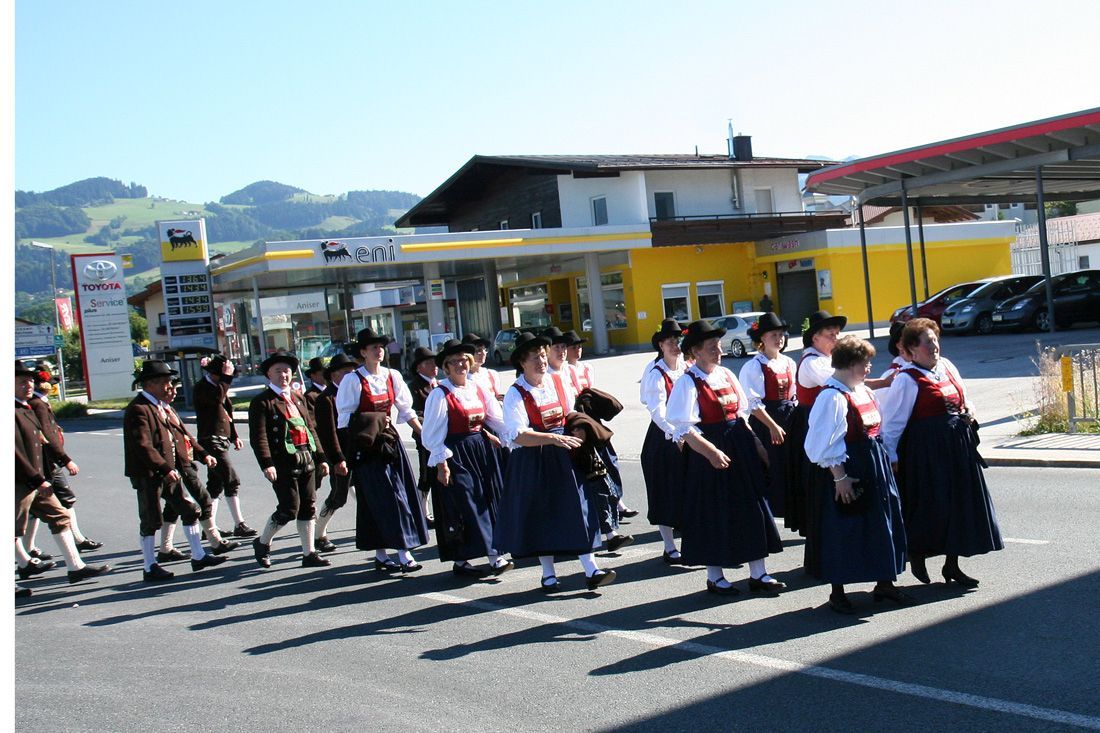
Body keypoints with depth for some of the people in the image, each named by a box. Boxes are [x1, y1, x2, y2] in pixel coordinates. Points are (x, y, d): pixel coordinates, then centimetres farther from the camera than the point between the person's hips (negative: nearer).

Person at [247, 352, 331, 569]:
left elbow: (310, 428, 20)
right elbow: (258, 436, -13)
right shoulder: (262, 402, -5)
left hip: (306, 460, 7)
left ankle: (309, 554, 14)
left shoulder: (298, 398, 18)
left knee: (308, 508, 7)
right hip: (283, 463, -7)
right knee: (289, 509, -7)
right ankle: (262, 543, 16)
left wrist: (320, 458, 15)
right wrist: (266, 464, -24)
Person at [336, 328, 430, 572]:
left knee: (403, 494, 3)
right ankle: (381, 555, 1)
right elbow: (345, 418, -7)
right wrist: (374, 421, -15)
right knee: (378, 499, -5)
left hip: (390, 440, 5)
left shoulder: (392, 376, 6)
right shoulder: (353, 380, -8)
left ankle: (404, 552, 10)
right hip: (366, 445, -5)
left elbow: (406, 410, 11)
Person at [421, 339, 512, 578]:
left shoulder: (477, 389, 10)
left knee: (488, 503, 6)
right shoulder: (440, 394, -10)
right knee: (462, 507, -5)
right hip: (456, 457, -6)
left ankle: (494, 556, 12)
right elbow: (433, 434, -11)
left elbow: (497, 419, 10)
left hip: (481, 452, 7)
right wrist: (441, 464, -15)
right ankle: (460, 561, 5)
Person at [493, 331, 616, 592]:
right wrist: (554, 438, -26)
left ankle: (591, 571, 0)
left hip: (563, 455, 4)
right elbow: (518, 435, -19)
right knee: (541, 515, 5)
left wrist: (574, 438, -3)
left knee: (578, 508, -2)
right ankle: (548, 574, 18)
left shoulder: (558, 381, 5)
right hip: (532, 461, -4)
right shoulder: (516, 393, -10)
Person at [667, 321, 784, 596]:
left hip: (740, 447, 7)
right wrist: (711, 452, -25)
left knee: (752, 509, 8)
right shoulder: (688, 382, -11)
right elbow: (685, 428, -17)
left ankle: (758, 574, 18)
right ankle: (714, 577, 18)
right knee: (714, 514, 3)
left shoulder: (727, 375, 9)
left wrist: (755, 443, 7)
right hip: (710, 452, -7)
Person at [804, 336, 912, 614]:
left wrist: (885, 461, 14)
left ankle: (884, 584, 29)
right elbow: (824, 445, -20)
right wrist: (839, 477, -20)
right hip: (848, 470, -9)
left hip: (875, 466, 9)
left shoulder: (864, 391, 9)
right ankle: (837, 593, 14)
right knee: (843, 530, 1)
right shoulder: (832, 397, -18)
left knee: (882, 525, 15)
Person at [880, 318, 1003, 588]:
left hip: (957, 444, 8)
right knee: (931, 504, -7)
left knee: (961, 502, 10)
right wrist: (891, 458, -14)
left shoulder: (946, 366, 9)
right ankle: (917, 556, 17)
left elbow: (963, 399, 24)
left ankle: (952, 565, 21)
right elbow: (892, 421, -12)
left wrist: (968, 412, 2)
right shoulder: (907, 380, -13)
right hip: (927, 448, -8)